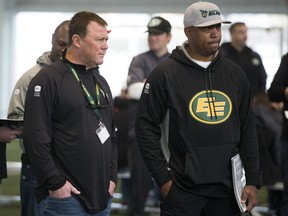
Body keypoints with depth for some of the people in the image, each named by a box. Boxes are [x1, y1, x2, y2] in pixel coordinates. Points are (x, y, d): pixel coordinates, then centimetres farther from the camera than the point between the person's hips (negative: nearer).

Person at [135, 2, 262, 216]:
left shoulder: (235, 73, 8)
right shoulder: (165, 74, -3)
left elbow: (247, 130, 11)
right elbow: (147, 127, -1)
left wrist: (253, 180, 4)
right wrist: (162, 177, -6)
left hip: (227, 189, 4)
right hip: (183, 190, -4)